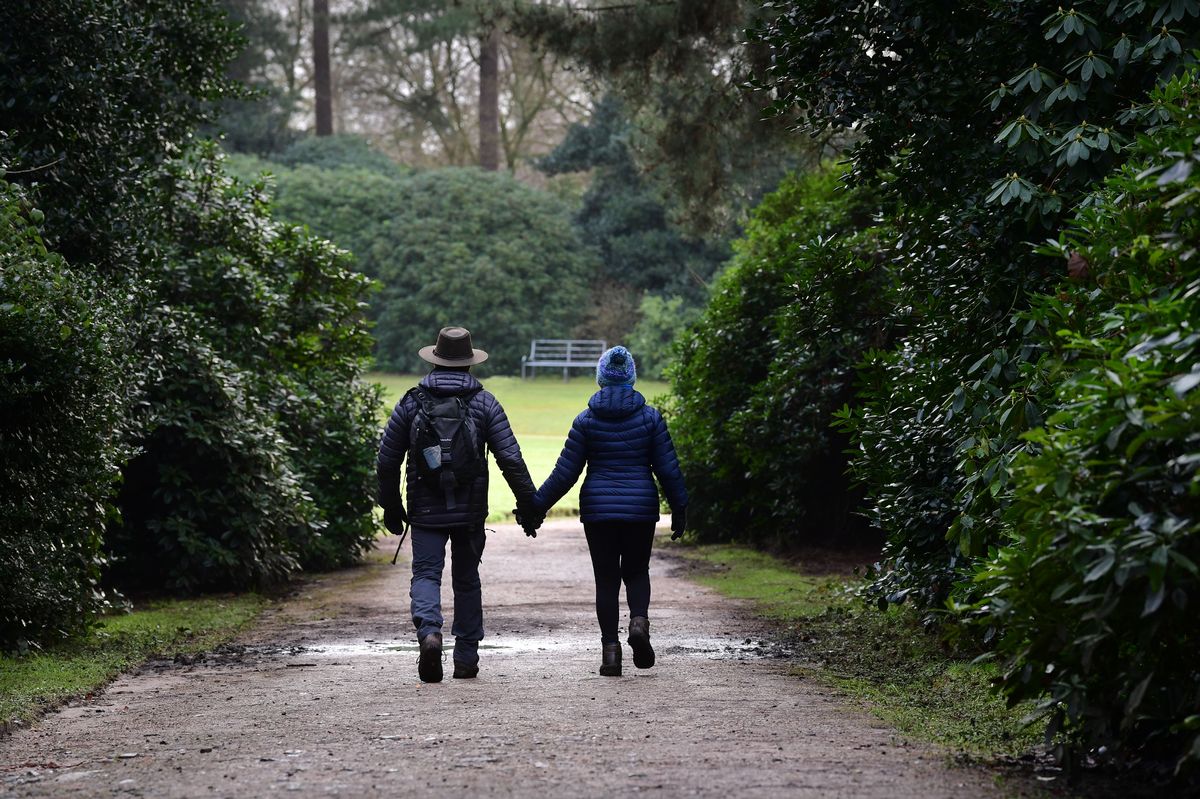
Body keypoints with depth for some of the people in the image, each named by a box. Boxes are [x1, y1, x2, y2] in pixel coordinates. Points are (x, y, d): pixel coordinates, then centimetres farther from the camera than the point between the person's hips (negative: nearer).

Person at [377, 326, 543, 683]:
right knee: (466, 580, 12)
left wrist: (391, 507, 16)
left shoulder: (411, 403, 1)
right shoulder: (484, 403, 0)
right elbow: (511, 459, -6)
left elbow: (387, 460, 4)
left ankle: (429, 632, -28)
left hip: (426, 511, -1)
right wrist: (528, 504, 0)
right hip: (470, 511, 1)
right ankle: (466, 659, 15)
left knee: (426, 574, 1)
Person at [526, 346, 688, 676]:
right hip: (640, 511, 0)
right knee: (636, 571, 16)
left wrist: (537, 505, 7)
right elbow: (668, 468, 0)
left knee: (606, 579, 7)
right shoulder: (649, 417, -1)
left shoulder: (586, 420, -2)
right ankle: (639, 621, -13)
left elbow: (565, 472, -2)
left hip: (598, 511, 0)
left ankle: (610, 649, 0)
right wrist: (679, 509, 10)